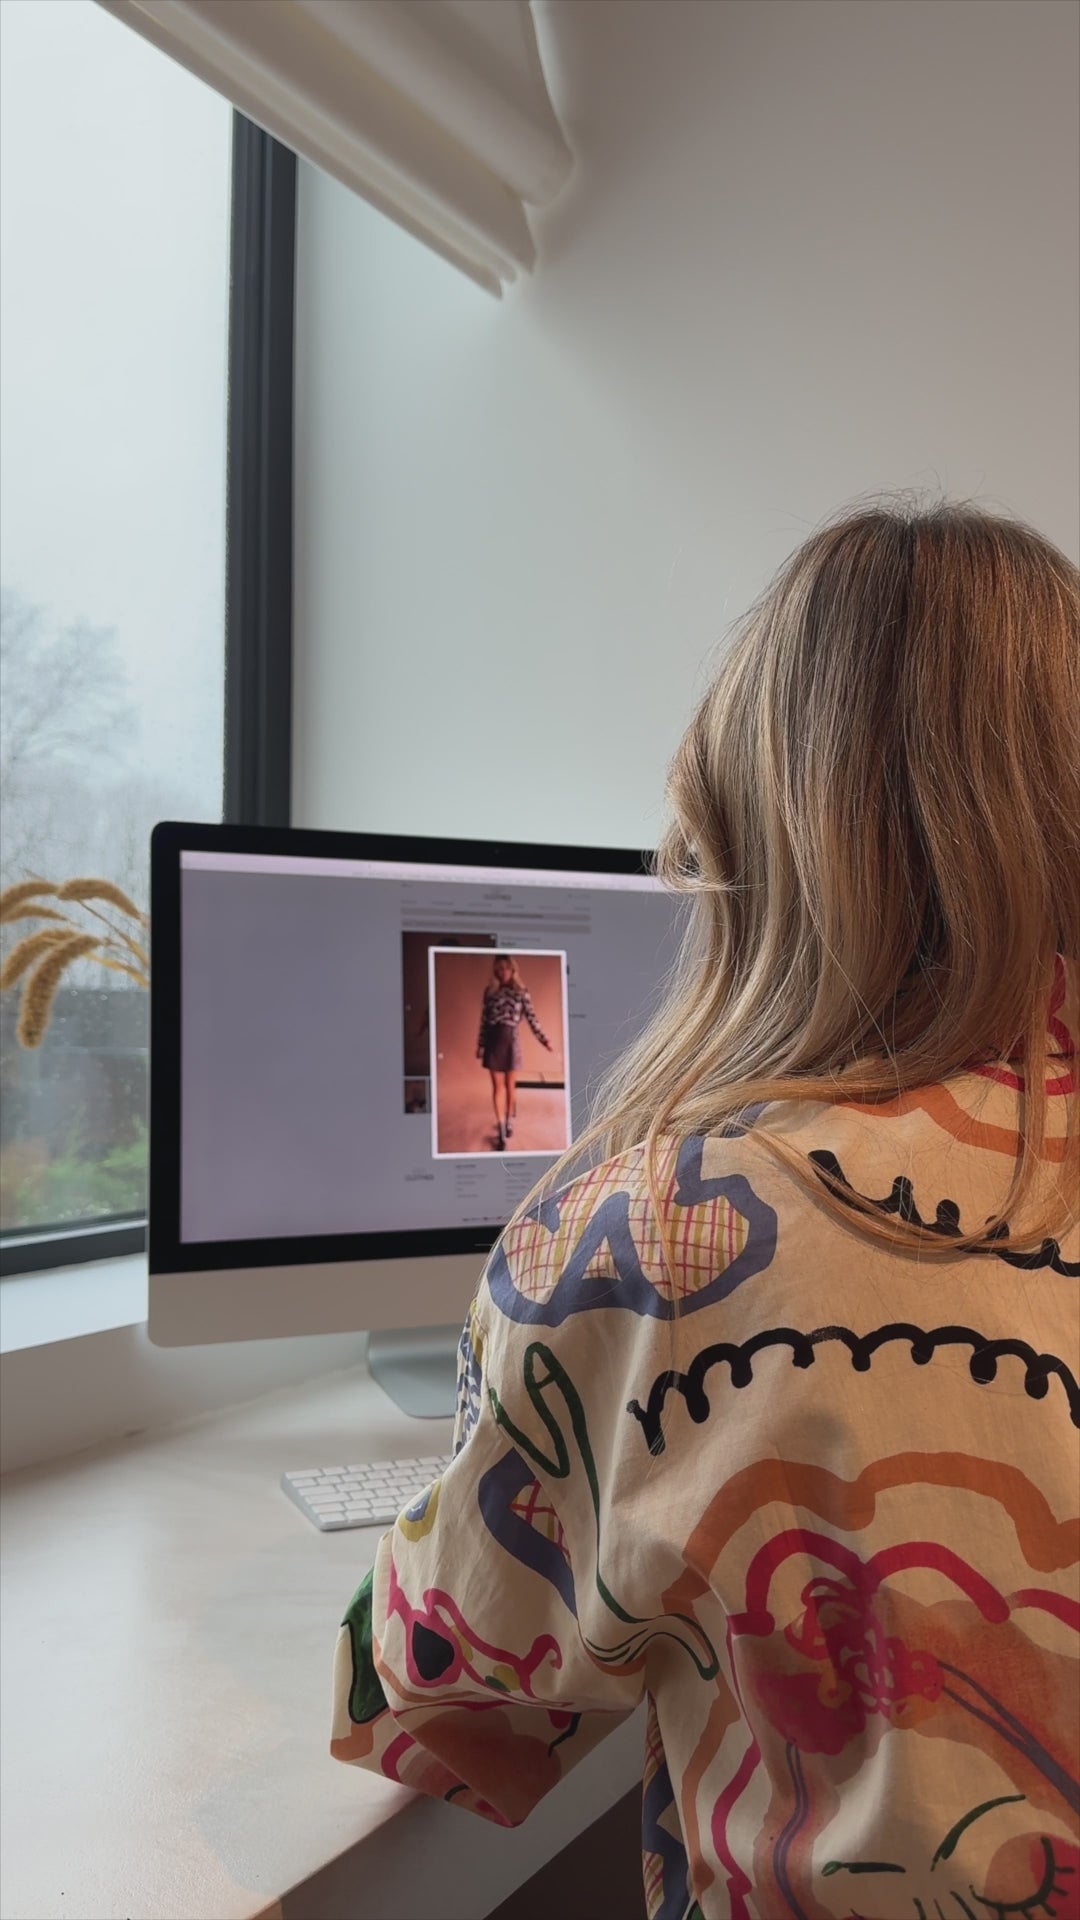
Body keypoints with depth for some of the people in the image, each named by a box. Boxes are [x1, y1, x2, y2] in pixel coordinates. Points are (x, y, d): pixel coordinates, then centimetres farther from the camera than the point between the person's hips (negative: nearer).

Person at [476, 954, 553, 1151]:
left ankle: (509, 1122, 29)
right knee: (498, 1086, 1)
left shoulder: (521, 992, -2)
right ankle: (501, 1134, 3)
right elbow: (484, 1019, 6)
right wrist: (480, 1044, 8)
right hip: (494, 1041, 1)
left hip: (511, 1040, -1)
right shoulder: (490, 991, 2)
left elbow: (532, 1018, -2)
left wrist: (544, 1039, -8)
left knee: (510, 1086, 9)